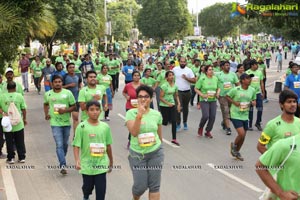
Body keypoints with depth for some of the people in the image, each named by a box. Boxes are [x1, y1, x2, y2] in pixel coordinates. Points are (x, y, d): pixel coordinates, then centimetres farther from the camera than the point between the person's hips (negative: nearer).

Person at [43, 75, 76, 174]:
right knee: (59, 145, -10)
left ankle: (62, 159, 38)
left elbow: (74, 106, 0)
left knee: (65, 144, 15)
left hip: (66, 122, 1)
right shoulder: (48, 94, 3)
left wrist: (65, 110, -17)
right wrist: (46, 113, 4)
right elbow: (46, 104, 21)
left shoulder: (68, 93, -2)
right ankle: (63, 165, -11)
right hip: (55, 123, -1)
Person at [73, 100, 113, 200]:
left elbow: (108, 145, 8)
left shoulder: (105, 127, -2)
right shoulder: (82, 127, -10)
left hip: (101, 165, 1)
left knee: (101, 190, 1)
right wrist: (77, 161, -25)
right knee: (88, 186, 20)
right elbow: (76, 146, -11)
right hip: (87, 164, -1)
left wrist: (111, 162, 15)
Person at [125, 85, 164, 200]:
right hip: (137, 154, -2)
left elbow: (159, 135, 10)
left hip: (156, 153, 2)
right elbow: (134, 132, -22)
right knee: (140, 185, 4)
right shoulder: (131, 113, -9)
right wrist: (139, 115, -30)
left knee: (154, 185, 5)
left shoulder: (157, 114, -1)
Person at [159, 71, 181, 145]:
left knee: (174, 121, -2)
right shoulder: (164, 86, -15)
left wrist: (178, 104, 1)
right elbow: (161, 97, -14)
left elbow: (176, 96, 13)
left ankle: (174, 139, 5)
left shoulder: (175, 85, 2)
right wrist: (168, 103, -21)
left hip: (172, 105, 5)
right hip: (164, 106, -5)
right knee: (165, 122, 2)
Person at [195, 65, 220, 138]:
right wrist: (202, 95, -16)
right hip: (204, 100, -4)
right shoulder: (202, 79, -7)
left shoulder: (215, 78, 6)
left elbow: (218, 88, 19)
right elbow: (196, 89, -5)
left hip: (213, 100, 4)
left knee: (212, 117, 0)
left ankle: (208, 131, 19)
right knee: (205, 116, -15)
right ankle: (200, 128, 16)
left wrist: (218, 93, -1)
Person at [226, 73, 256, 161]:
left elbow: (254, 100, 15)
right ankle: (234, 145, 17)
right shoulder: (236, 90, -13)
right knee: (241, 134, -16)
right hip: (236, 115, -5)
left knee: (243, 136, 12)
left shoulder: (252, 90, 0)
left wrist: (253, 102, -8)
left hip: (245, 116, 5)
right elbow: (227, 96, 0)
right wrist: (234, 102, -14)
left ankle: (237, 152, 35)